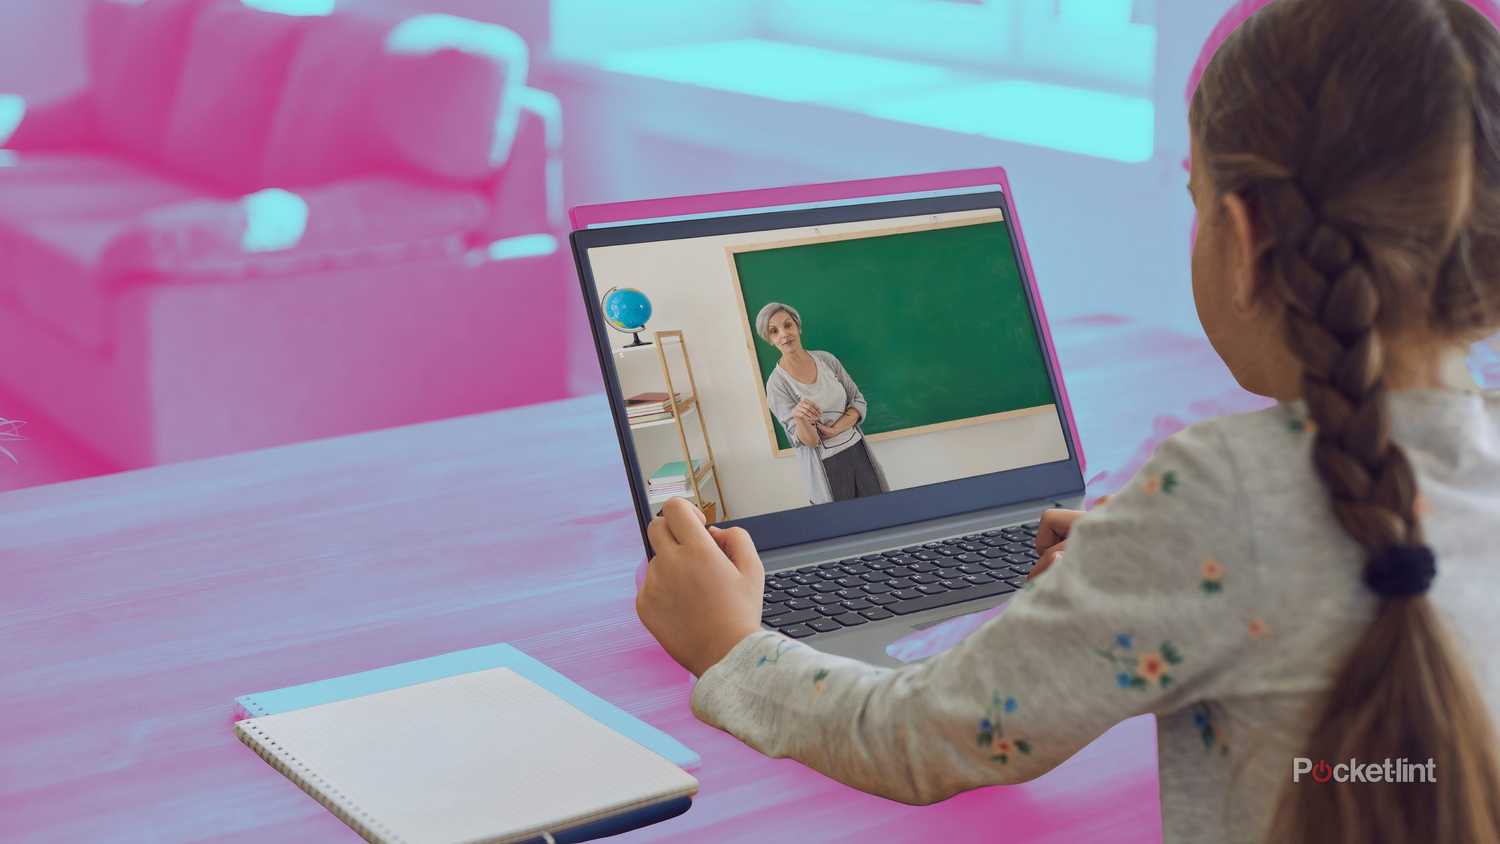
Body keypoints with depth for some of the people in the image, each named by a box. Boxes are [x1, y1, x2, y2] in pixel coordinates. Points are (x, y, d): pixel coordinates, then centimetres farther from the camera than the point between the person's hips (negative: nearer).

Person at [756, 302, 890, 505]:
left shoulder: (826, 359, -1)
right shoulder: (777, 383, -13)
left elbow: (859, 401, 3)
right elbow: (808, 440, -17)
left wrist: (835, 429, -14)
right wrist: (799, 418, -39)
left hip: (858, 451, 4)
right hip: (826, 465, -4)